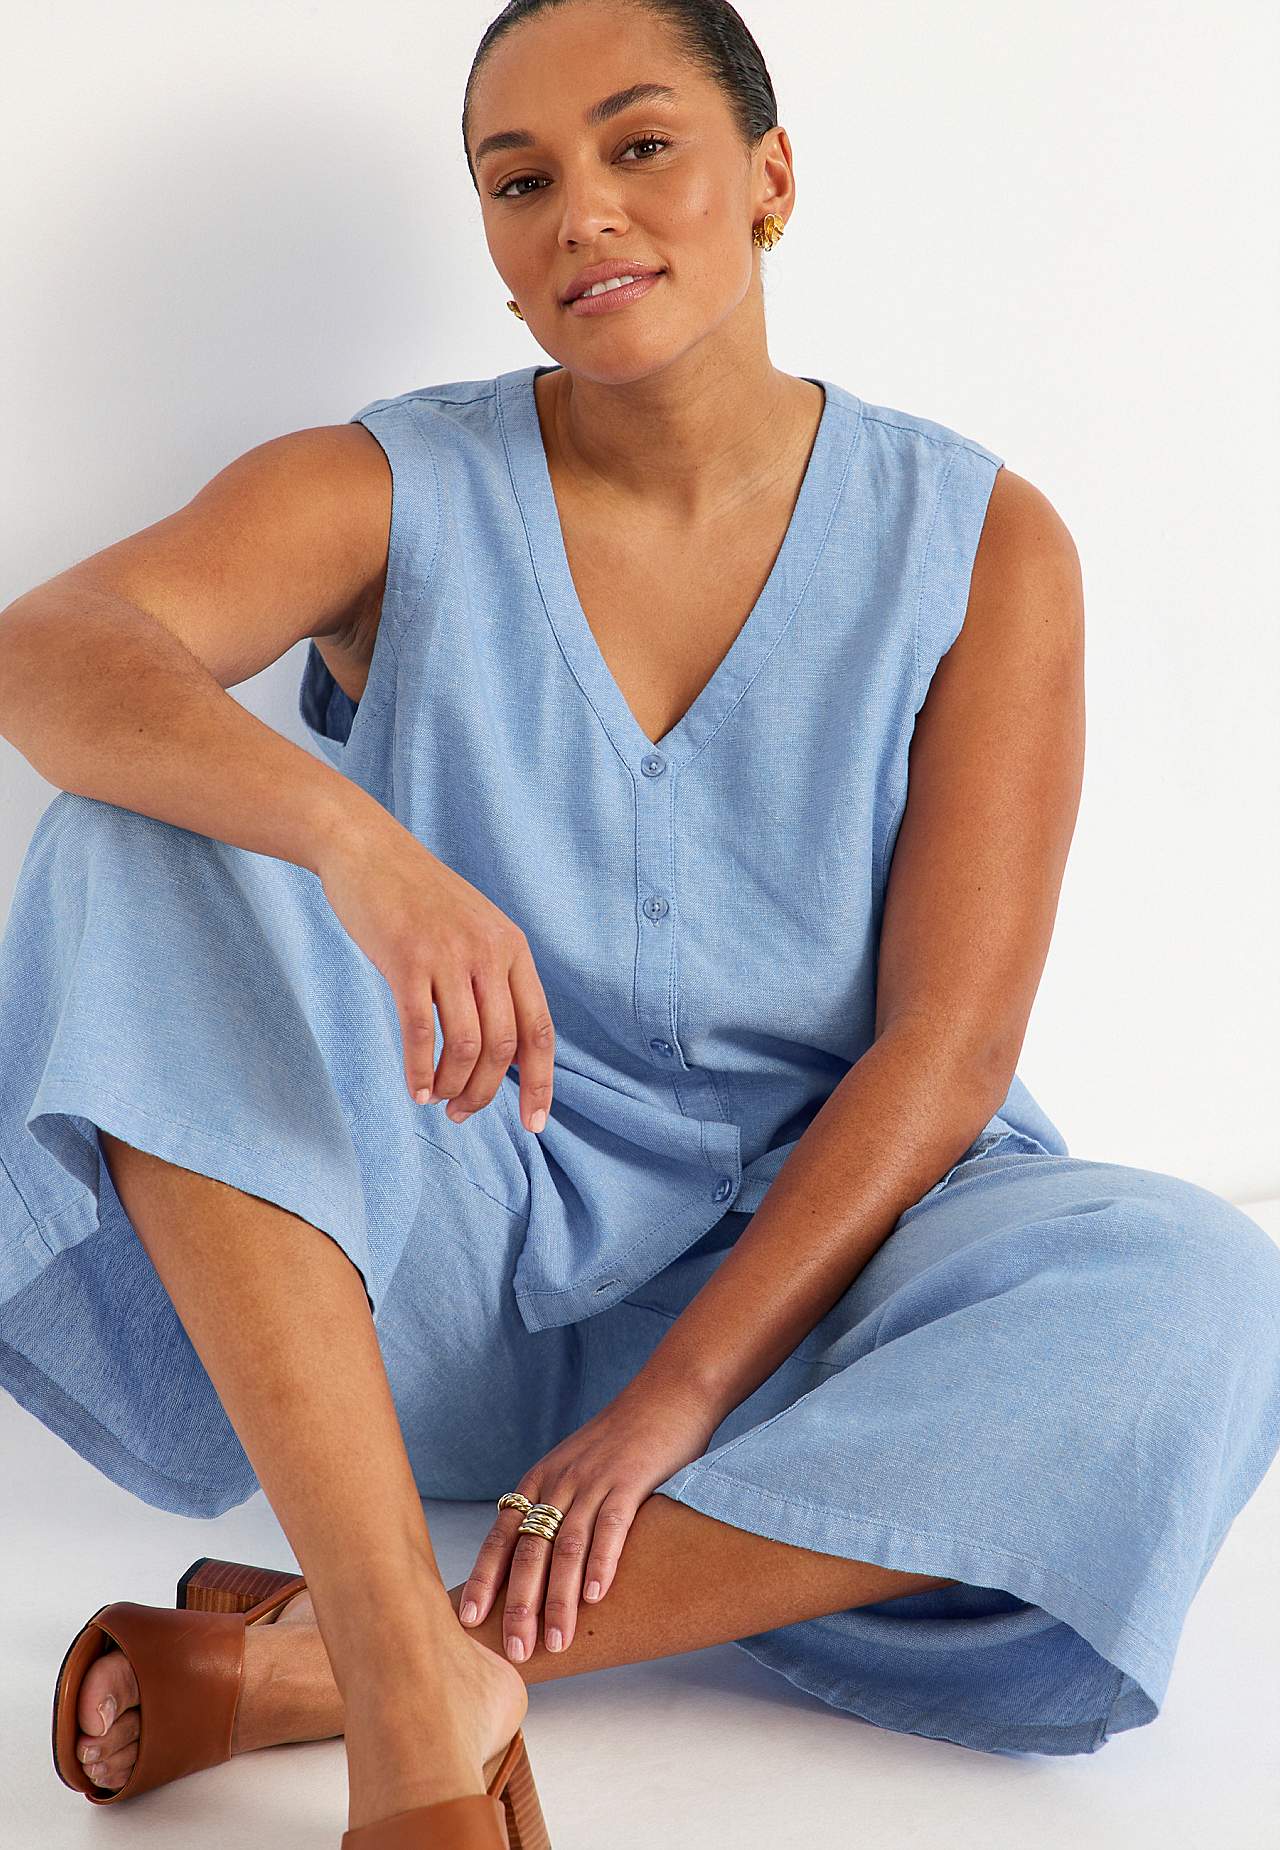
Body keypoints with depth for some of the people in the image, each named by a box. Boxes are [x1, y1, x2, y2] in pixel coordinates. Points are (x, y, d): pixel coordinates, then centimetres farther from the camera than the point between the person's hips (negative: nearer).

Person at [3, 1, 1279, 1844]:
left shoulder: (979, 544, -2)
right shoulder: (389, 496, -2)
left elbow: (948, 1042, -9)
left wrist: (677, 1401, -19)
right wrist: (356, 839, -43)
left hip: (784, 1258, 1)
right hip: (430, 1266, 0)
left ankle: (325, 1660, -32)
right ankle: (417, 1687, -36)